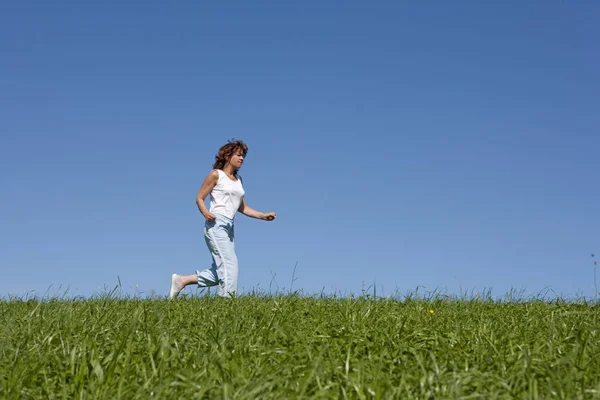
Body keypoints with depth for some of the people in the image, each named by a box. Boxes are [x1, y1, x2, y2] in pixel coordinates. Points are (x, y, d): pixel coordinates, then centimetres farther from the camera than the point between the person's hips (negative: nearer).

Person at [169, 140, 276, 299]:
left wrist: (263, 216, 9)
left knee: (220, 271, 5)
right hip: (216, 224, -7)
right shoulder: (216, 175, -1)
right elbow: (199, 198, -2)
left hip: (229, 227, 8)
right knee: (229, 264, -16)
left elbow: (243, 208, 21)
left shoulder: (238, 179, 19)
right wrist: (206, 213, -21)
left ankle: (181, 280, 16)